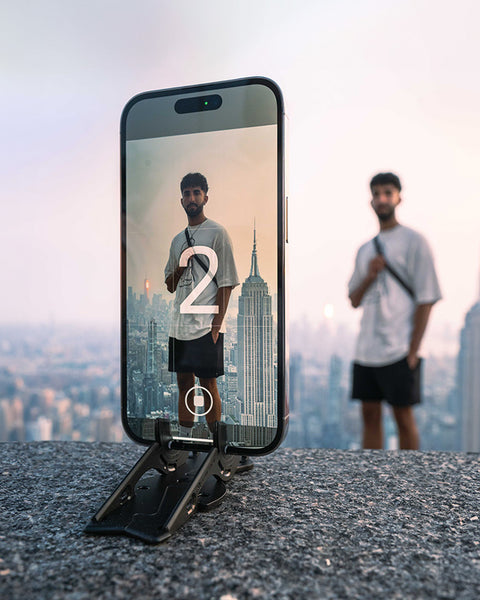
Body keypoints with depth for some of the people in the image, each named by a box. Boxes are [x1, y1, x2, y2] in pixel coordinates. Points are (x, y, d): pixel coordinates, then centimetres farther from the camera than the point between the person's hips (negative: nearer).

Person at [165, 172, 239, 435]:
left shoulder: (217, 233, -1)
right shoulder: (177, 240, 17)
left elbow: (226, 283, -7)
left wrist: (216, 324, -14)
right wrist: (181, 264, -3)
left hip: (207, 324, -6)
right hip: (179, 324, 6)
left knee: (208, 385, -1)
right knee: (184, 383, 11)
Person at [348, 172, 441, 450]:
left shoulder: (414, 241, -1)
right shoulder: (365, 249, 16)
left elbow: (426, 299, -7)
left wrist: (413, 351, -12)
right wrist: (369, 275, -3)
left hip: (399, 351, -5)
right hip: (366, 351, 6)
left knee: (404, 416, 2)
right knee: (370, 415, 10)